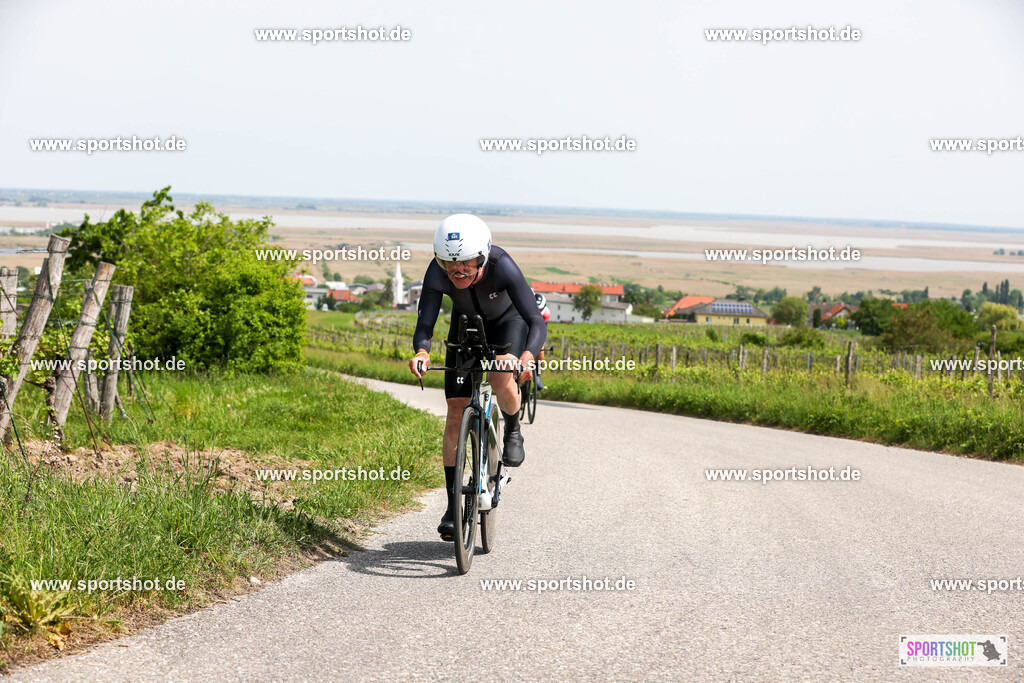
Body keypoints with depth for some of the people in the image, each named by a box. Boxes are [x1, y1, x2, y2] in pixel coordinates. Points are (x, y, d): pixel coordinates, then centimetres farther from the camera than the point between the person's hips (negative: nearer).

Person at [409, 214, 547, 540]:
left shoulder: (502, 266, -39)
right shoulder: (437, 273, -33)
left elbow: (537, 322, -43)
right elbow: (424, 326, -33)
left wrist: (528, 356, -62)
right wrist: (421, 352, -56)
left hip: (507, 320, -2)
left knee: (501, 380, -32)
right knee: (456, 412, -6)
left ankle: (512, 430, 5)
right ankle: (453, 506, 3)